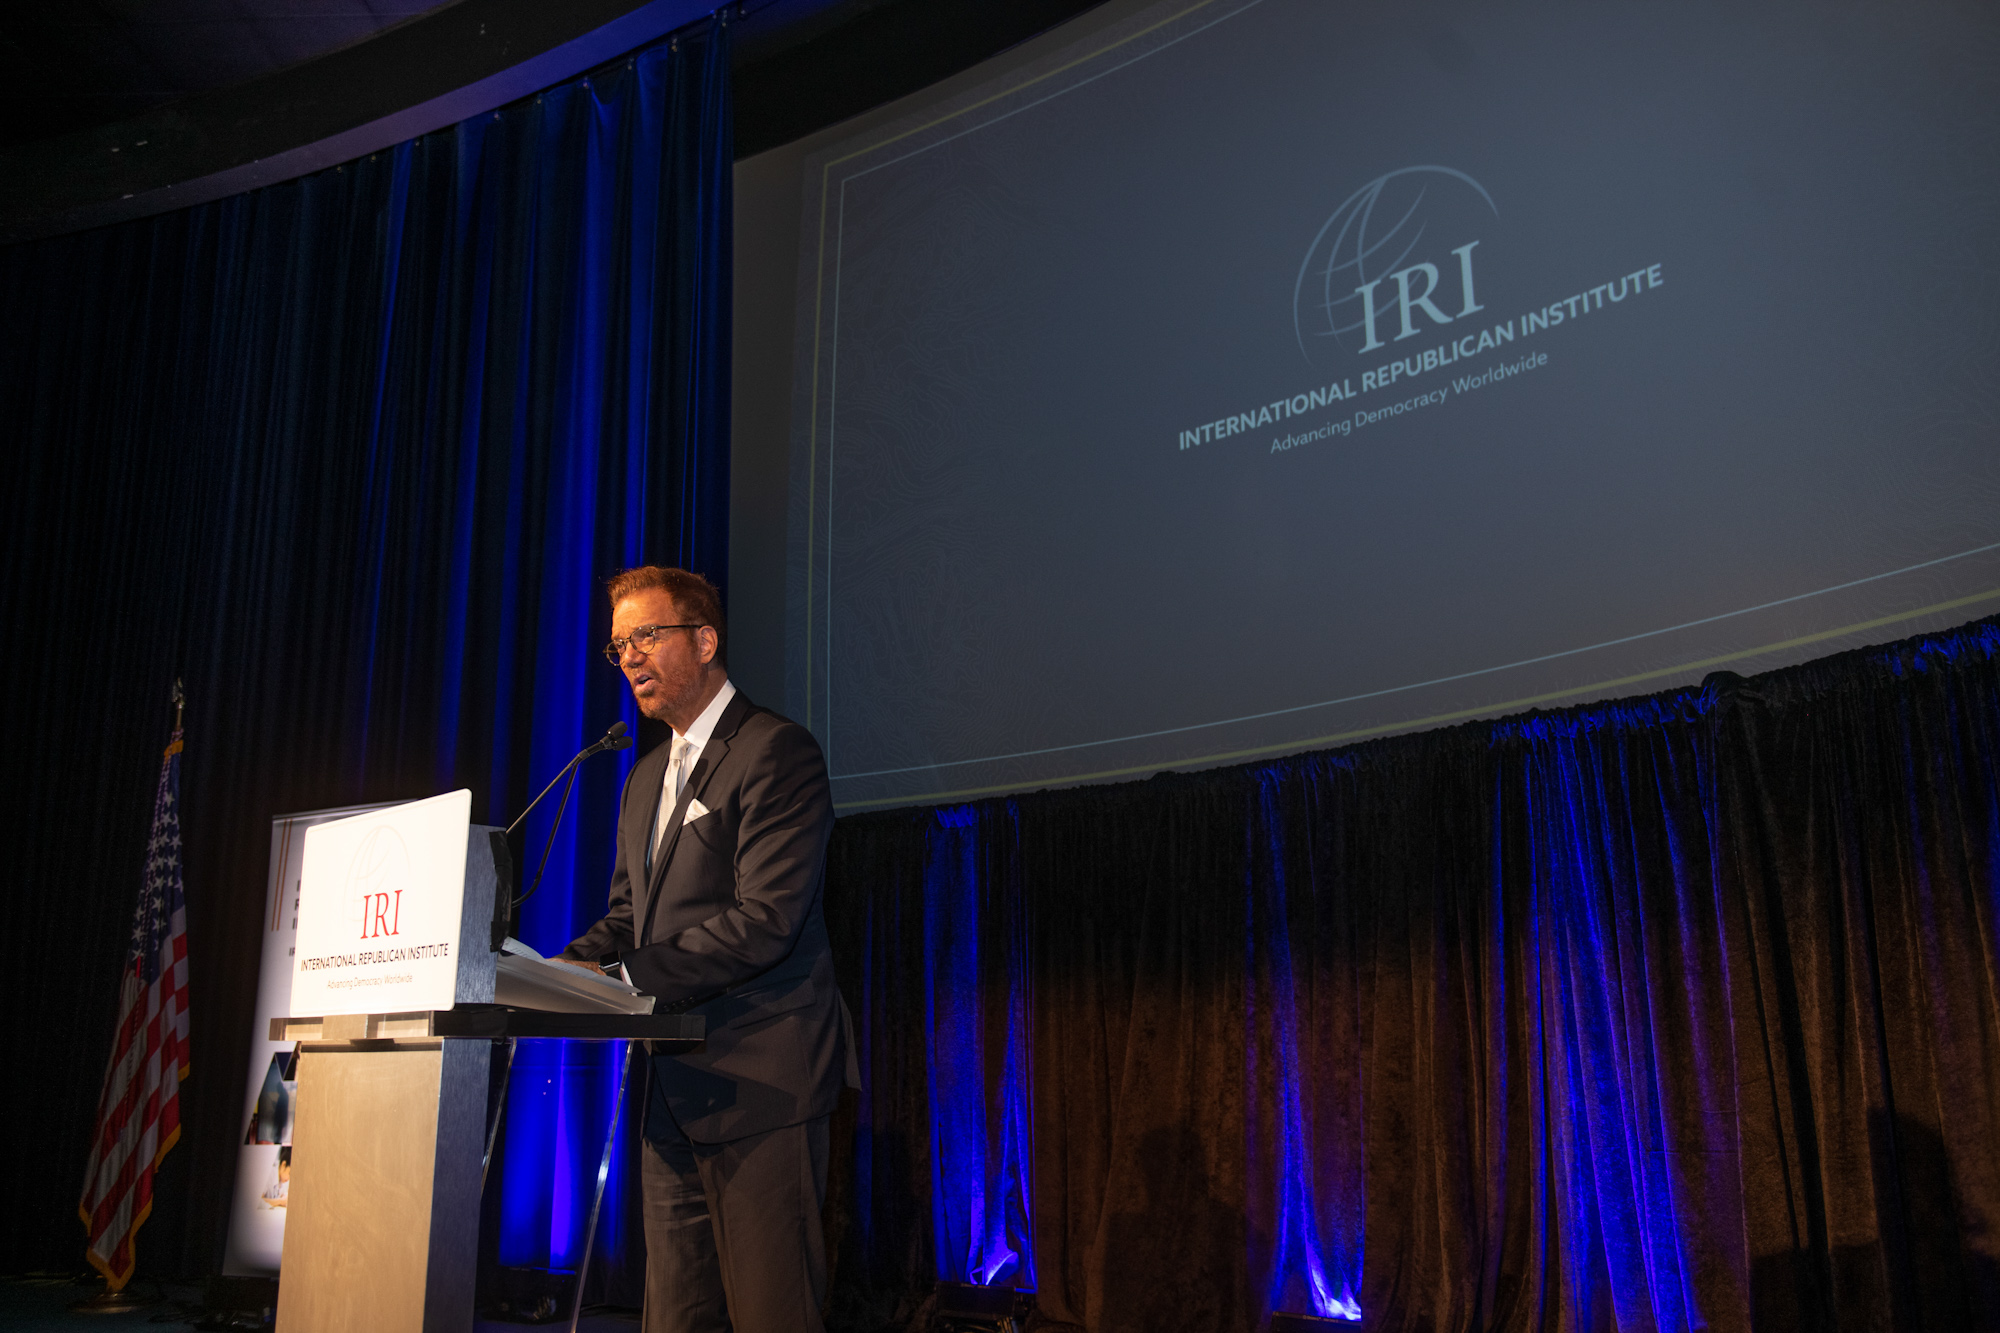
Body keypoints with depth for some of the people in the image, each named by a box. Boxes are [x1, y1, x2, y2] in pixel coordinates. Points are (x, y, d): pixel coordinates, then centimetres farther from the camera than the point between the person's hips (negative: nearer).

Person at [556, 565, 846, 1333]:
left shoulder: (777, 753, -10)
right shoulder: (646, 778, 19)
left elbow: (764, 921, -19)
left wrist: (625, 980, -20)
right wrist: (568, 968, 0)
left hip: (759, 1081, -8)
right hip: (674, 1091, 9)